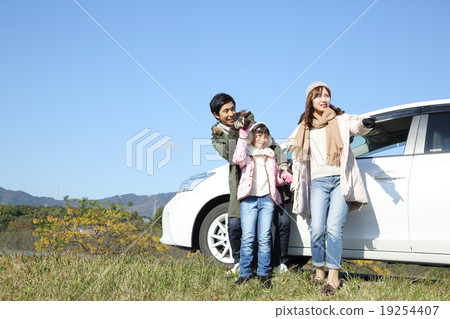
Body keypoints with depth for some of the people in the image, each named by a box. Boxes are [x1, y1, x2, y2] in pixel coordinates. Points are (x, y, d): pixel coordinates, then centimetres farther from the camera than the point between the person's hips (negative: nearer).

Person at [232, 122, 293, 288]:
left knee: (264, 238, -2)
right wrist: (242, 137, -9)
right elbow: (238, 159, -12)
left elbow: (275, 179, 25)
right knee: (247, 237, -8)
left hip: (267, 198, 3)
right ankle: (244, 274, -1)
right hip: (249, 199, -2)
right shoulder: (247, 153, 12)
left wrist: (283, 177, 3)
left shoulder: (270, 155, 22)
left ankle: (263, 274, 3)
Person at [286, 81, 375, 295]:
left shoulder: (340, 120, 9)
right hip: (318, 181, 2)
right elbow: (292, 145, 33)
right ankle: (319, 272, 7)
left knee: (334, 228, -13)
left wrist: (365, 124, -35)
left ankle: (333, 277, -8)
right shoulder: (305, 127, 17)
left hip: (340, 180, -2)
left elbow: (356, 126, -11)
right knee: (317, 229, -8)